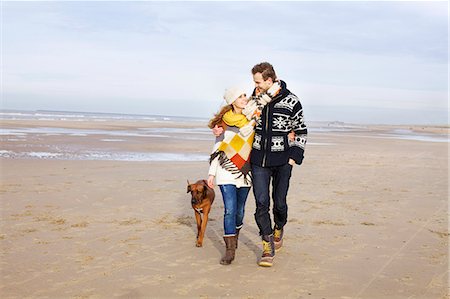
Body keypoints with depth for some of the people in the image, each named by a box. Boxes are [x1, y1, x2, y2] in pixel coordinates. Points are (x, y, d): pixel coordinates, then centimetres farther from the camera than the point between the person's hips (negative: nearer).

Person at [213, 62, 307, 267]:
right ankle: (268, 246, 4)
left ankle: (279, 229, 41)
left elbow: (301, 132, 3)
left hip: (282, 161, -2)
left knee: (279, 202, 10)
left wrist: (294, 157, -5)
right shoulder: (255, 99, 2)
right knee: (261, 203, -4)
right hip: (259, 160, 2)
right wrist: (223, 129, 4)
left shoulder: (291, 101, -7)